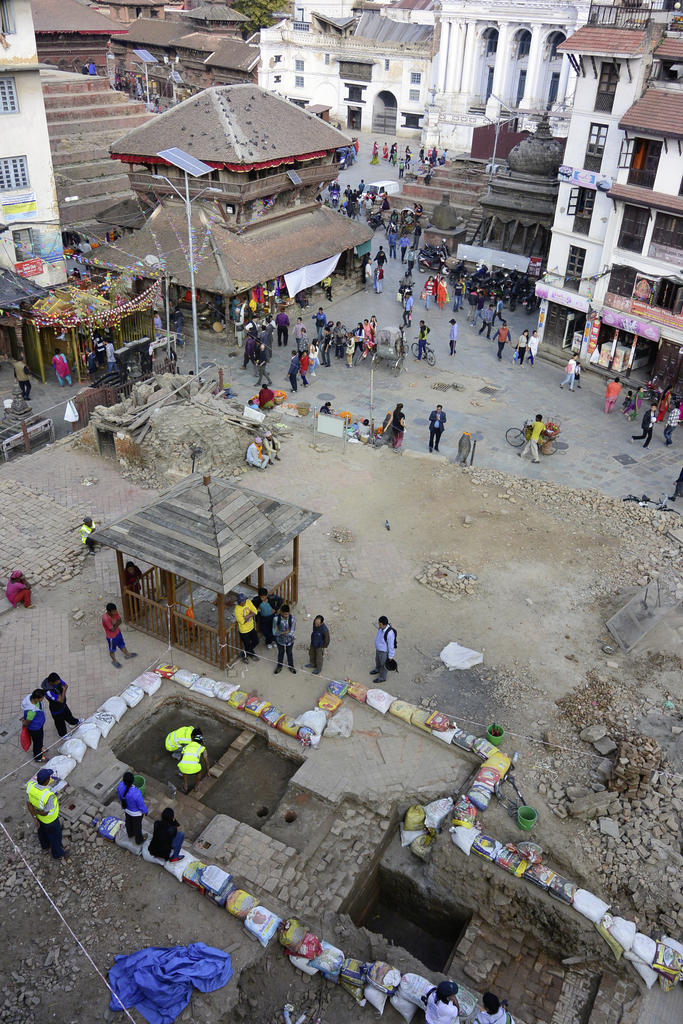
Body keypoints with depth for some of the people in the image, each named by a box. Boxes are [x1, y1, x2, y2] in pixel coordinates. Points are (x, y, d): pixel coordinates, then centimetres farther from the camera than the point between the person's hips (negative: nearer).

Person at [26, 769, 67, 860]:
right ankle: (57, 854, 48)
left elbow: (29, 803, -14)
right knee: (55, 836, 23)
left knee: (42, 831, 34)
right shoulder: (48, 796, -46)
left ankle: (45, 847, 62)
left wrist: (34, 818, -7)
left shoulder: (30, 785, -28)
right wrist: (35, 811, -11)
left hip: (38, 817, 6)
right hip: (49, 820, -6)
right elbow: (45, 813, -29)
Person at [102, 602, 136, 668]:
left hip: (118, 632, 6)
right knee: (112, 649, 22)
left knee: (122, 644, 30)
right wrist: (117, 623, -23)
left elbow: (120, 620, -9)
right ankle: (114, 661, 46)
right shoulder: (105, 618, -40)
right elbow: (112, 629, -33)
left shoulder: (115, 612, -20)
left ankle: (127, 654, 55)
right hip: (111, 636, -6)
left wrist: (116, 624, -27)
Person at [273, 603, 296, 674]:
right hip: (280, 640, 0)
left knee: (289, 653, 23)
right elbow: (274, 632, -22)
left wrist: (281, 633, -26)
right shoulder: (276, 618, -26)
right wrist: (284, 632, -34)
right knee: (280, 653, 24)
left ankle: (291, 667, 48)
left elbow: (291, 632, -20)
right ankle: (279, 667, 49)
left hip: (289, 640, 0)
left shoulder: (292, 618, -26)